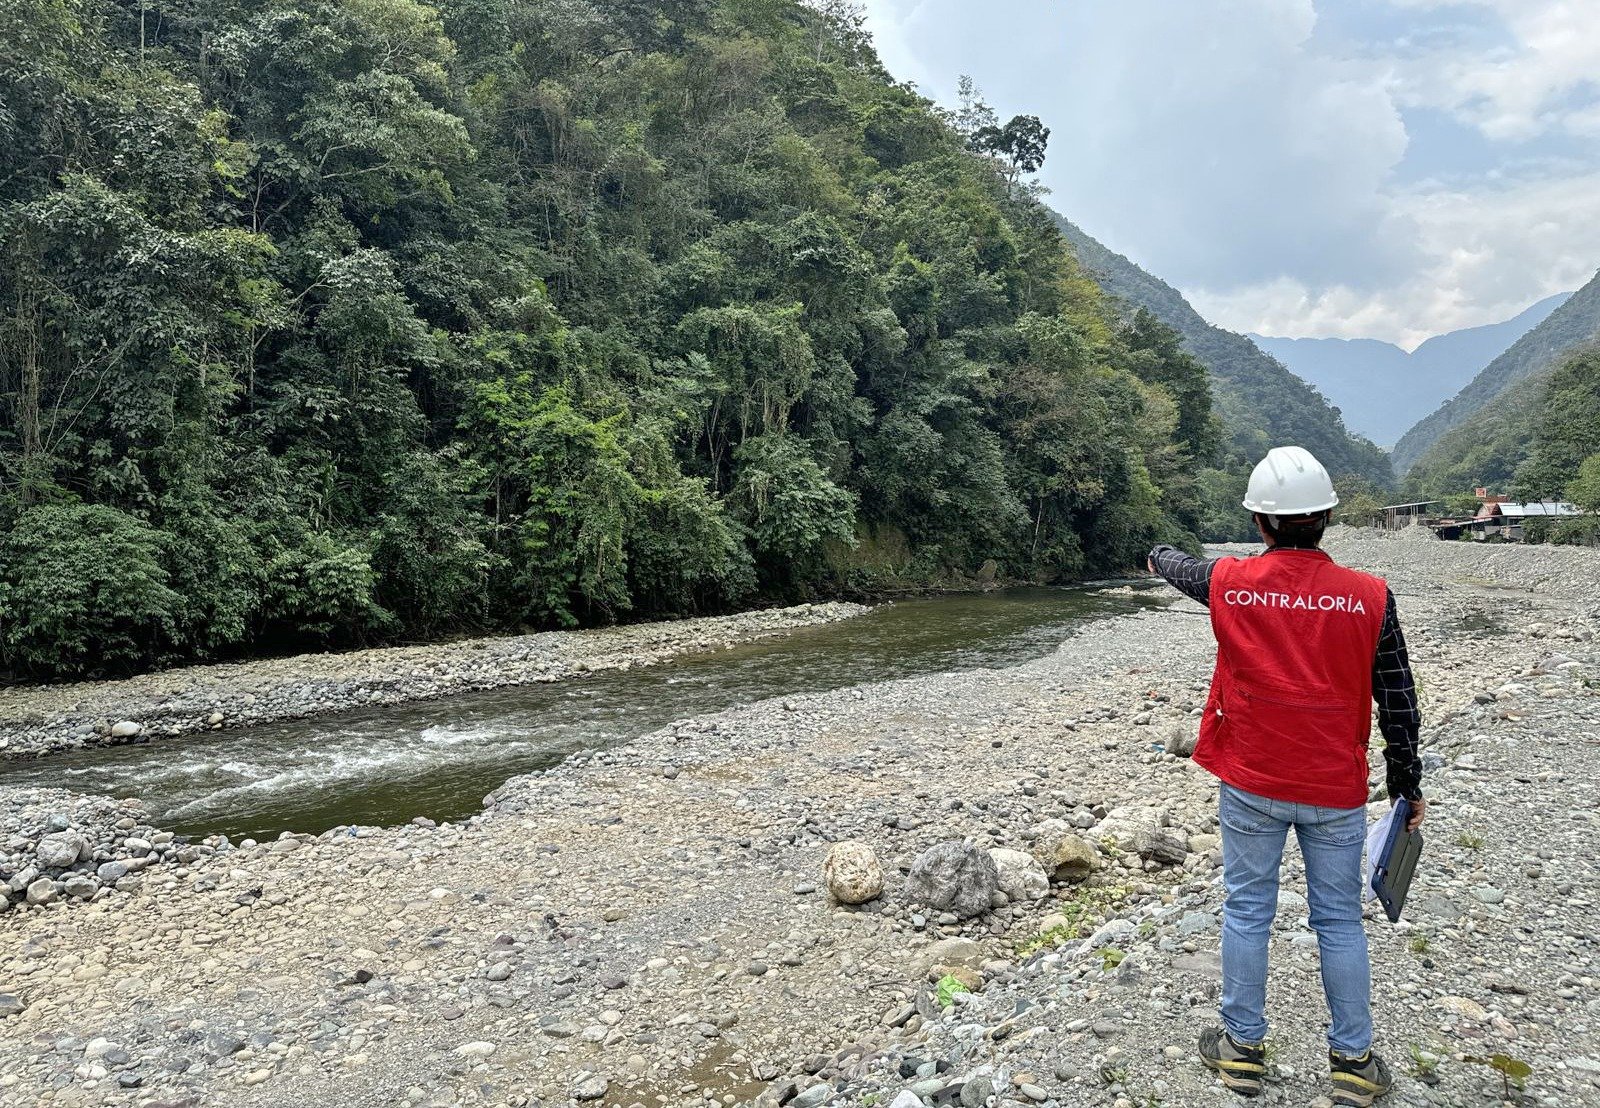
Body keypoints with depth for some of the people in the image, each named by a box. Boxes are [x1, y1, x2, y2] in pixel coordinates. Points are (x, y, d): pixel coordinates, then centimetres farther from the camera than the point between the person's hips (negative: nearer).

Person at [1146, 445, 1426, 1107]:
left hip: (1251, 785, 0)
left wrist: (1158, 555, 38)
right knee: (1339, 921, 14)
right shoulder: (1369, 597, -9)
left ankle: (1242, 1047, 25)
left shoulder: (1230, 583, -10)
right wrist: (1408, 785, 10)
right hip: (1336, 791, 1)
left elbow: (1176, 568, 14)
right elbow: (1398, 701, -2)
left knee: (1246, 913, 12)